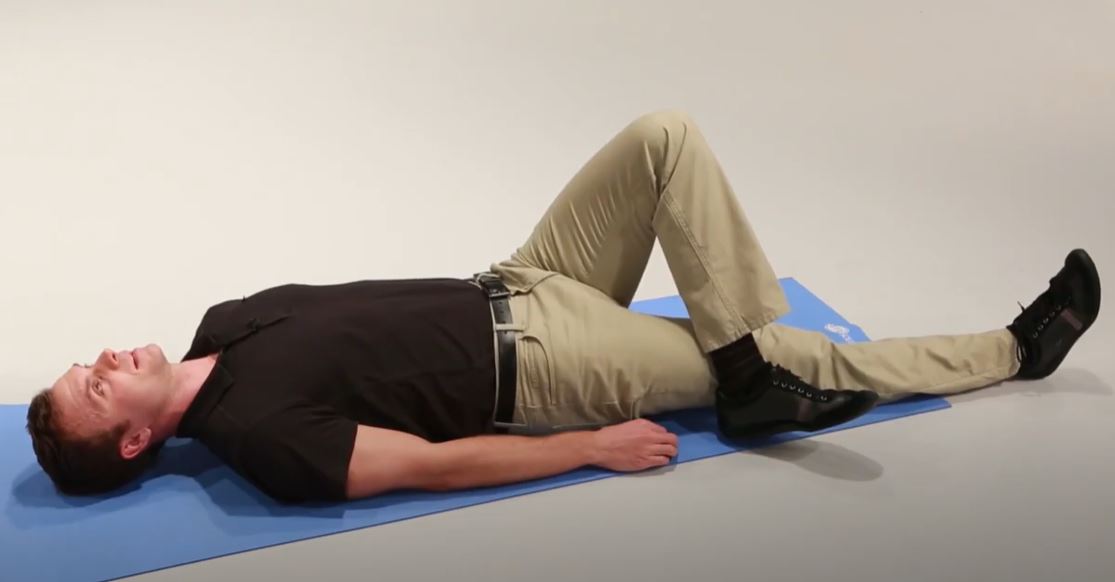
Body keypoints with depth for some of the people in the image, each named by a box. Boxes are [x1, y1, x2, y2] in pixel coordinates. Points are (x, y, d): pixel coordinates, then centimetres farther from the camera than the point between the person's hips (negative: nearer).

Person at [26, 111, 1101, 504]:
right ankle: (1016, 349, 17)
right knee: (804, 361, -4)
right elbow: (433, 465, -21)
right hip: (535, 371, -7)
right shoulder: (260, 435, -19)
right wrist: (594, 448, -19)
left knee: (666, 137, -10)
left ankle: (750, 366, -1)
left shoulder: (225, 323, 5)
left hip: (509, 289, 8)